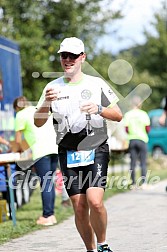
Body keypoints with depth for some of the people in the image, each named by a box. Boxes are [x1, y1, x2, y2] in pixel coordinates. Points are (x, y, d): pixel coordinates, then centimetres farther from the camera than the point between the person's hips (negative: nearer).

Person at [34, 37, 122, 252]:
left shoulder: (96, 84, 5)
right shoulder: (53, 87, 9)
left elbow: (118, 115, 3)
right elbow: (38, 122, 3)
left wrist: (99, 109, -16)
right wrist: (46, 103, -17)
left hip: (96, 151, -2)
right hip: (68, 153, 2)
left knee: (95, 201, -18)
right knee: (79, 208, -1)